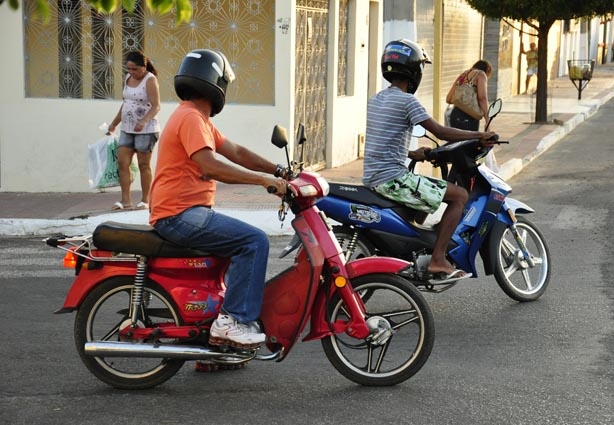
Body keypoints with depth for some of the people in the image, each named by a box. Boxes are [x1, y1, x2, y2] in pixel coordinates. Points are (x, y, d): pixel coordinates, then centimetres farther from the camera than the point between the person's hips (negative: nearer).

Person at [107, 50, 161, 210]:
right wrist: (114, 123, 23)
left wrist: (144, 121, -33)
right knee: (122, 162, -1)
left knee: (144, 165, -1)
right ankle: (126, 199, 0)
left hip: (145, 130, -7)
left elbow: (156, 106, -17)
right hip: (127, 128, 7)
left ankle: (145, 200, 6)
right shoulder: (128, 78, 11)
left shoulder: (150, 80, -10)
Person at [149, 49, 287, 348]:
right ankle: (233, 320, -16)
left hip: (184, 214, 11)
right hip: (180, 215, -11)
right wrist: (264, 180, -26)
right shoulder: (191, 117, -13)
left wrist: (279, 172, 8)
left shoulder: (197, 118, 20)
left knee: (240, 244, 21)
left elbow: (235, 152, 17)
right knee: (255, 242, -17)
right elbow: (210, 165, -27)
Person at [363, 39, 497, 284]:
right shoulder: (406, 101, -12)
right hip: (392, 178, -10)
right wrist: (479, 135, -3)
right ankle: (437, 259, -10)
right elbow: (441, 132, -13)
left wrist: (411, 154, 30)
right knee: (460, 195, -5)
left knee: (426, 193, 33)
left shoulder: (375, 100, 15)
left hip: (372, 178, 10)